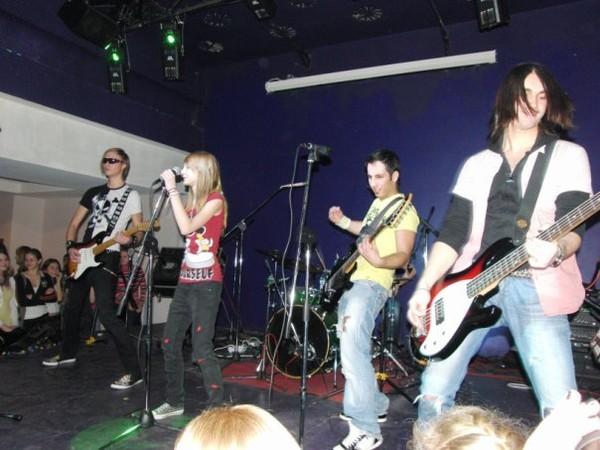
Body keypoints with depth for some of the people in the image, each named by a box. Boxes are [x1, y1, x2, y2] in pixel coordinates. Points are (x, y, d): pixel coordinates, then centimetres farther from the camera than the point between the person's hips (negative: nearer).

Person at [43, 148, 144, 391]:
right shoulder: (93, 192, 14)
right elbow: (74, 224, 15)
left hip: (107, 258, -7)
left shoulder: (131, 195, -3)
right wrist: (71, 247, -2)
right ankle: (68, 353, 44)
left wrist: (128, 239, -28)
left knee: (106, 314, -17)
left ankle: (133, 371, -15)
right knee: (71, 308, 20)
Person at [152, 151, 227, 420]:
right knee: (170, 343, 11)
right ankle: (175, 402, 26)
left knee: (201, 348, -10)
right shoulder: (192, 200, 18)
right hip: (186, 280, 9)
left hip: (206, 282, -9)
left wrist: (172, 189, -16)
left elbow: (186, 227, -20)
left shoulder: (215, 199, -7)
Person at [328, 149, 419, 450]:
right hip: (352, 282, 10)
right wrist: (344, 223, 22)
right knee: (349, 348, 17)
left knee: (352, 350, -22)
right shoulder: (377, 203, 18)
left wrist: (378, 261, -38)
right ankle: (375, 406, 34)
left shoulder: (404, 210, -10)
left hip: (373, 285, -10)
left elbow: (403, 256, -18)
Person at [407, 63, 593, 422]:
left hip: (536, 290, -2)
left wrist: (556, 250, -28)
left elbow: (574, 226, -4)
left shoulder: (568, 155, 9)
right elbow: (453, 232, 9)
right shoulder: (478, 164, 16)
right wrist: (424, 288, 0)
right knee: (434, 392, 0)